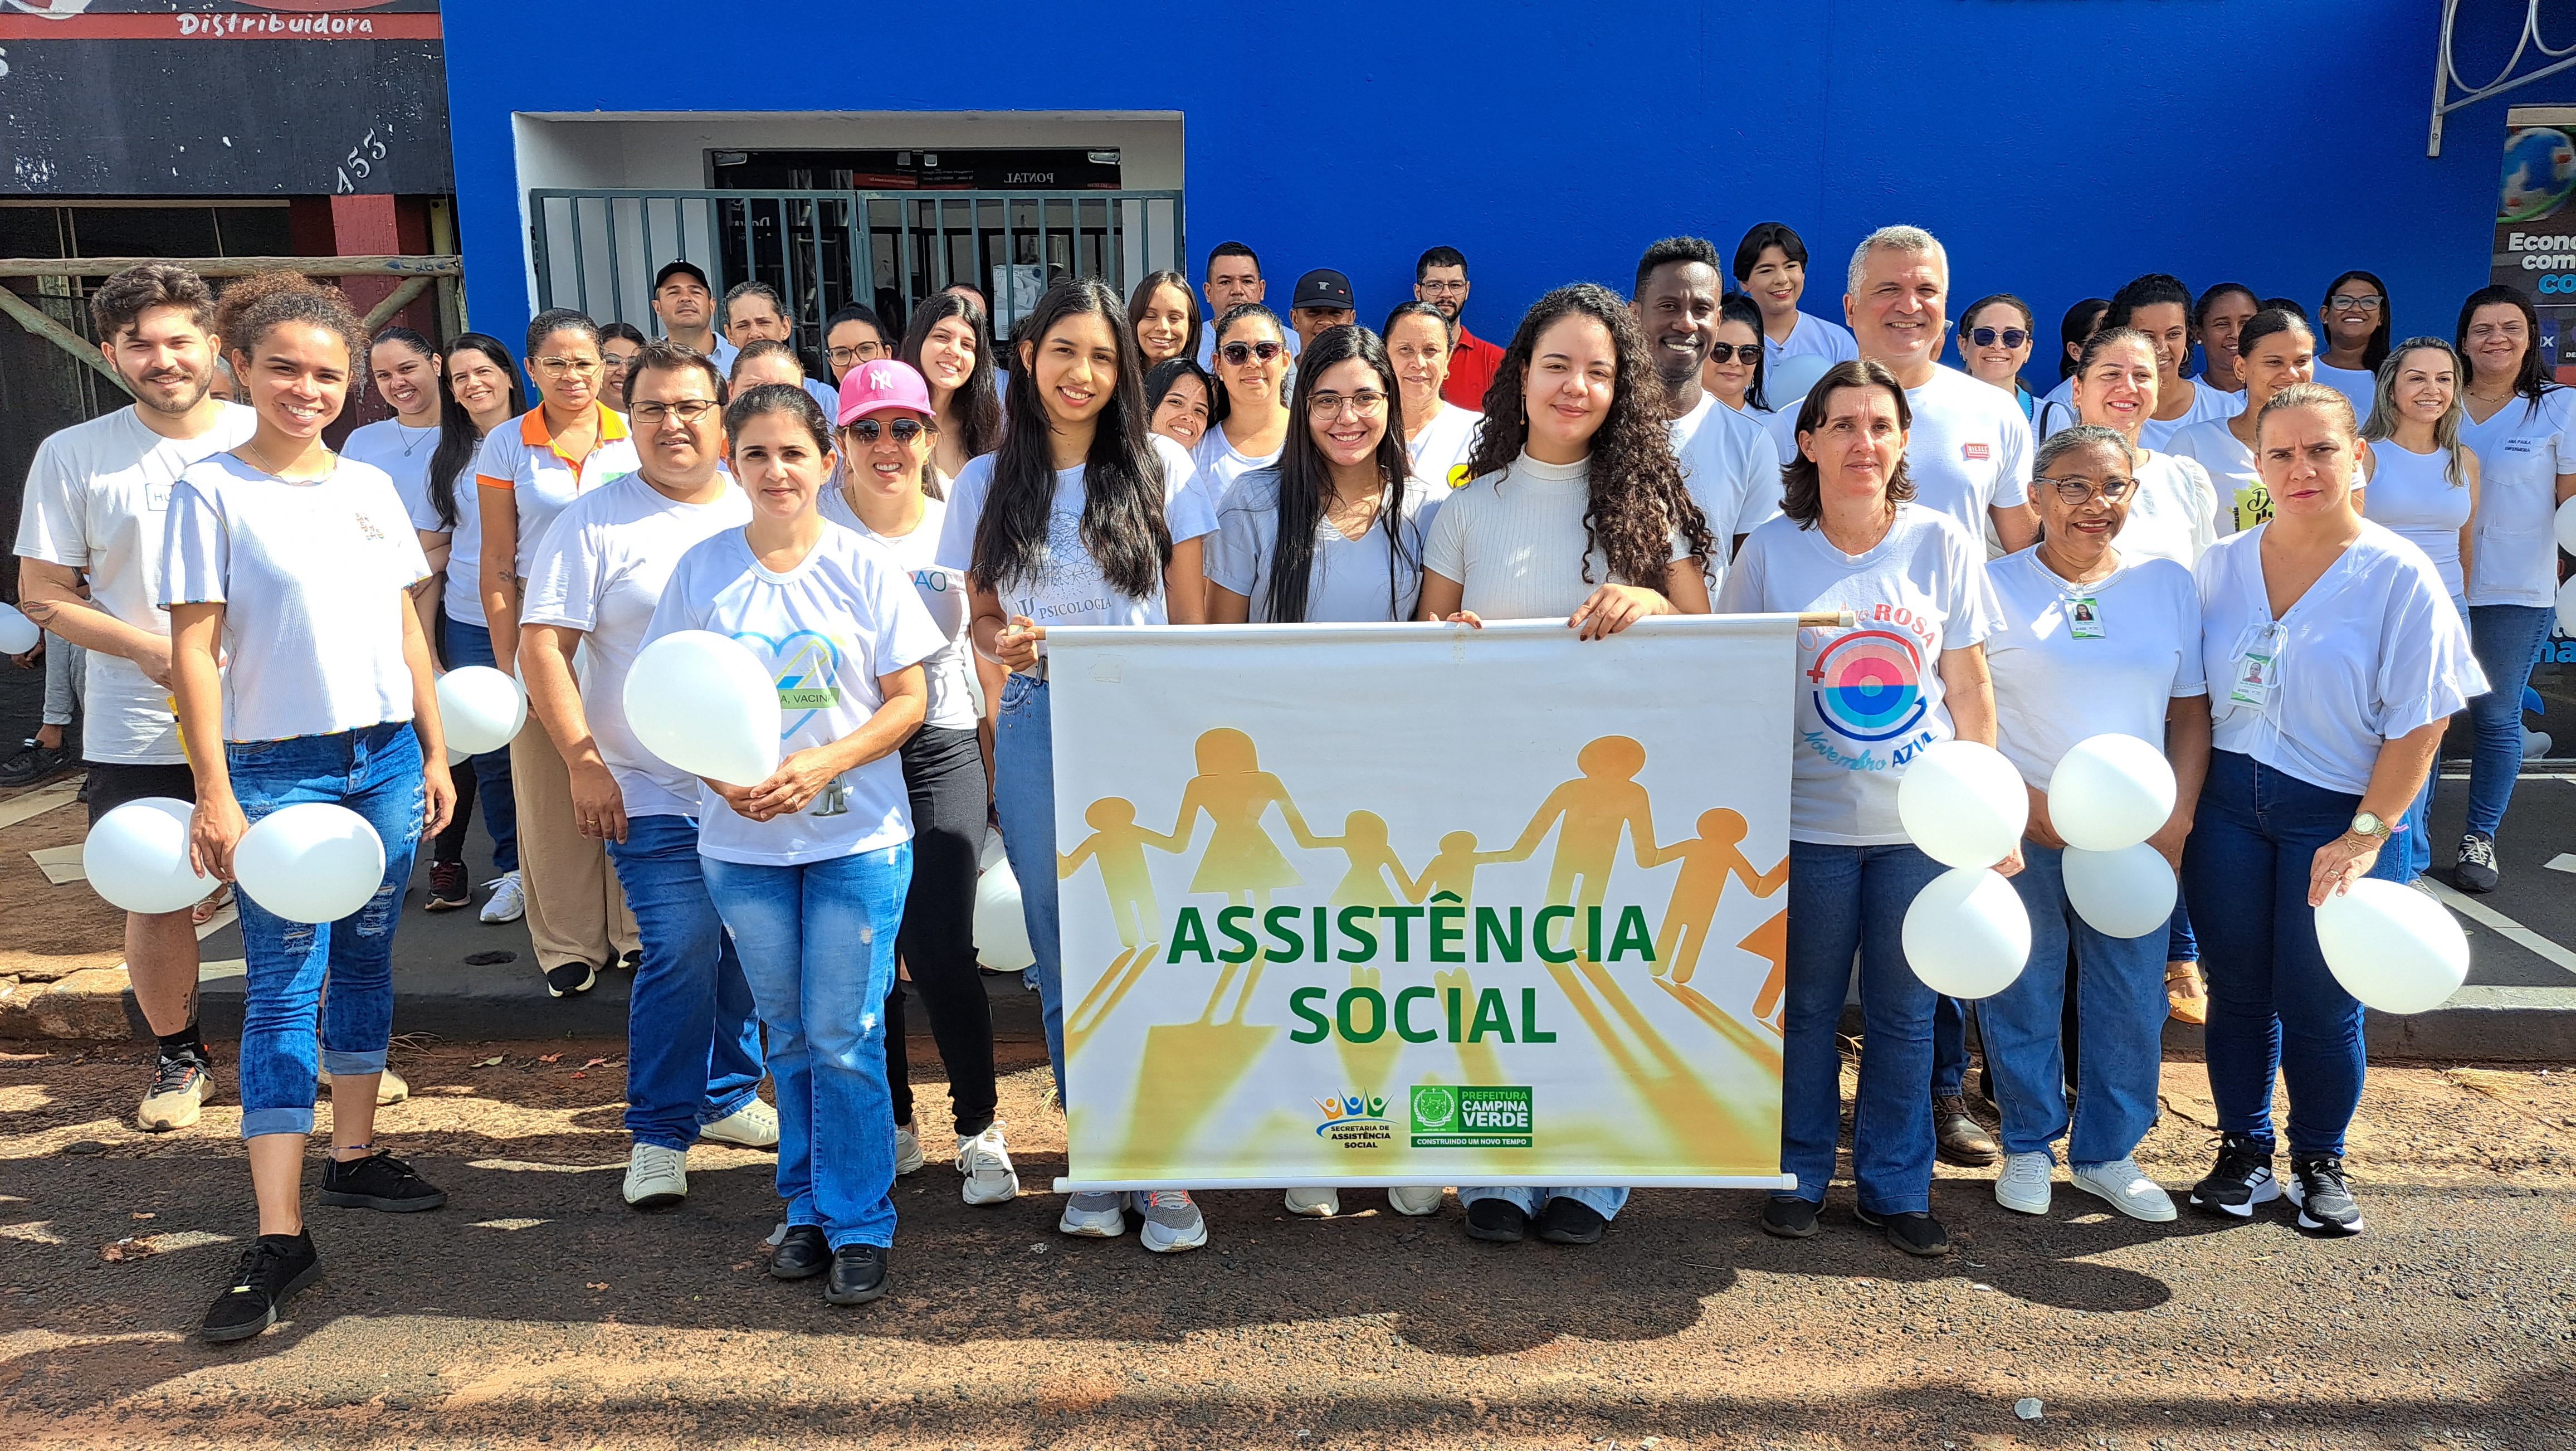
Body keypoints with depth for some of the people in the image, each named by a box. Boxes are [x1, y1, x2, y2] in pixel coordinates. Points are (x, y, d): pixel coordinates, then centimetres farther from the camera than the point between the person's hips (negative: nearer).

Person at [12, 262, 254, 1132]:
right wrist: (149, 649, -13)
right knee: (156, 900, 9)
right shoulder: (73, 456, 1)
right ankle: (179, 1057, 30)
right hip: (137, 733, 0)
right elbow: (42, 593, 3)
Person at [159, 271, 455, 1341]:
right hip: (279, 768, -5)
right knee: (283, 989, -4)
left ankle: (354, 1155, 27)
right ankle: (279, 1239, -2)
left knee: (365, 961, 13)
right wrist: (214, 793, -12)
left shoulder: (369, 487, 8)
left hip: (385, 757, 5)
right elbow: (193, 651, -8)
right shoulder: (211, 491, -6)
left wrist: (435, 752, 10)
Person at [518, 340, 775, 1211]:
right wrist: (584, 763, -14)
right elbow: (542, 647, -6)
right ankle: (659, 1135, 6)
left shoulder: (759, 513, 8)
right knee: (680, 949, -11)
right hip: (655, 795, -4)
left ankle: (727, 1096, 33)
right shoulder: (595, 522, -4)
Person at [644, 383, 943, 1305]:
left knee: (845, 1038, -1)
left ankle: (859, 1227, 12)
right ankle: (808, 1209, 28)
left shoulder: (865, 567, -3)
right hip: (742, 841, 2)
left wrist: (823, 764, -18)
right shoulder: (702, 569, 2)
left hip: (857, 835, -2)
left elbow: (908, 701, -3)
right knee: (788, 1037, 13)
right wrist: (722, 775, -13)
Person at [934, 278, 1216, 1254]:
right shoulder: (987, 484, 7)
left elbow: (1190, 615, 3)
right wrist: (1000, 642, -11)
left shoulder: (1160, 467, 2)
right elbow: (977, 614, 12)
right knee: (1066, 961, 8)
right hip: (1039, 726, 2)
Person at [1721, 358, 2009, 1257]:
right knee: (1806, 1006, 10)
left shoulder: (1943, 543, 1)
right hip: (1808, 821, -1)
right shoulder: (1771, 550, -2)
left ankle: (1896, 1189, 25)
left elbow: (1969, 690, 4)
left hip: (1922, 821, 1)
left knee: (1906, 1011, 10)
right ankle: (1800, 1176, 26)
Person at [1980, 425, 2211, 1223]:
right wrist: (2032, 807, -14)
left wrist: (2177, 817, -2)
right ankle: (2029, 1144, 26)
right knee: (2021, 995, 6)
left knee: (2133, 999, 8)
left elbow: (2191, 711, 9)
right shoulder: (1993, 586, -3)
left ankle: (2107, 1152, 27)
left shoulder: (2169, 584, 7)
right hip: (2020, 833, -3)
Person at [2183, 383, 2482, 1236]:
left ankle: (2320, 1163, 26)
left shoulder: (2399, 576, -8)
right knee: (2236, 990, 10)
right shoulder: (2223, 564, 2)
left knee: (2319, 1003, 5)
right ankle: (2244, 1151, 26)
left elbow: (2420, 723, -9)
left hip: (2335, 814, -3)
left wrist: (2366, 834, -14)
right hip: (2227, 803, 3)